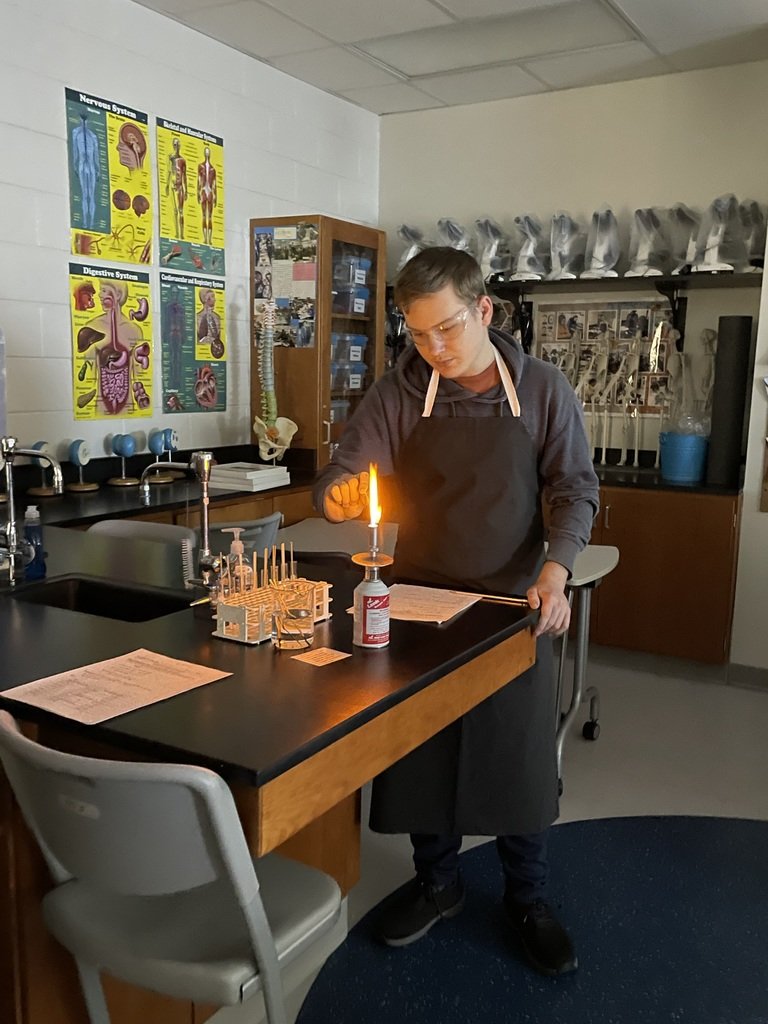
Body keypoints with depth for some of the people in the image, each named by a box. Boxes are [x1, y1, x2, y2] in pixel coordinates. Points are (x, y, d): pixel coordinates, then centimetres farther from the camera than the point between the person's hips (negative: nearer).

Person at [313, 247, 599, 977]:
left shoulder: (542, 389, -5)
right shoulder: (396, 394, -5)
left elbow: (574, 489, -3)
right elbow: (343, 474, -7)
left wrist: (555, 570, -20)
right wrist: (337, 495, -32)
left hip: (514, 603, -1)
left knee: (519, 755, 6)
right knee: (420, 748, 11)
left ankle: (528, 901, 30)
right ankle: (437, 883, 35)